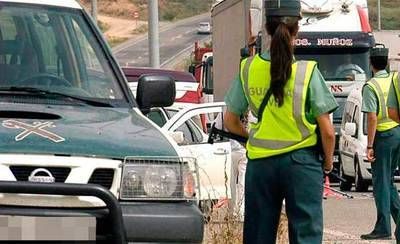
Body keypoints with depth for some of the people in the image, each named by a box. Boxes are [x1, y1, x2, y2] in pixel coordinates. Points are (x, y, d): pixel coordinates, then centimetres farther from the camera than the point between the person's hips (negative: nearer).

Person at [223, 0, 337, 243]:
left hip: (260, 162, 3)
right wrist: (328, 162, 8)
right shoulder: (308, 72, -10)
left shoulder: (248, 69, -1)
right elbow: (328, 132, -9)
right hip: (301, 160, -3)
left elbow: (231, 122, 6)